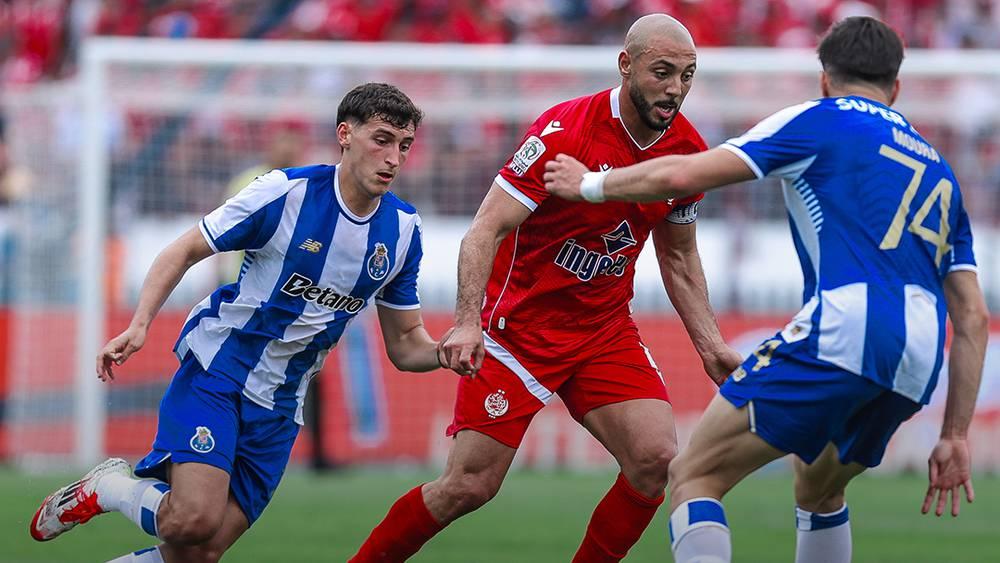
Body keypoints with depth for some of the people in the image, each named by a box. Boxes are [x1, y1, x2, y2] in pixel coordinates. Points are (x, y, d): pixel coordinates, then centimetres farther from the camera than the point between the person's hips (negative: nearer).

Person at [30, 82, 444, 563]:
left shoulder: (403, 229, 3)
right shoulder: (285, 192, -13)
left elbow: (405, 345, 10)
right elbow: (184, 251, -4)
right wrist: (139, 325, -17)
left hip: (277, 410, 5)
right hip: (216, 371, -5)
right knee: (193, 521, -26)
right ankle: (106, 488, 5)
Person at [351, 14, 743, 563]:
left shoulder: (688, 150, -2)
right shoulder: (565, 130, -20)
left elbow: (678, 256, 15)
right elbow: (486, 230, -21)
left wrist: (709, 344, 8)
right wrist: (467, 323, -34)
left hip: (605, 328, 5)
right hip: (520, 326, -5)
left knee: (657, 461, -14)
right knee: (468, 487, -8)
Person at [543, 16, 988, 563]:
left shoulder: (820, 120, 10)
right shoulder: (939, 171, 28)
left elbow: (684, 175, 4)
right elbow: (973, 318, 23)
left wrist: (589, 184, 21)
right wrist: (955, 437, 24)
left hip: (841, 332, -7)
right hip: (915, 373, 7)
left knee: (694, 475, -2)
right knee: (818, 491, 31)